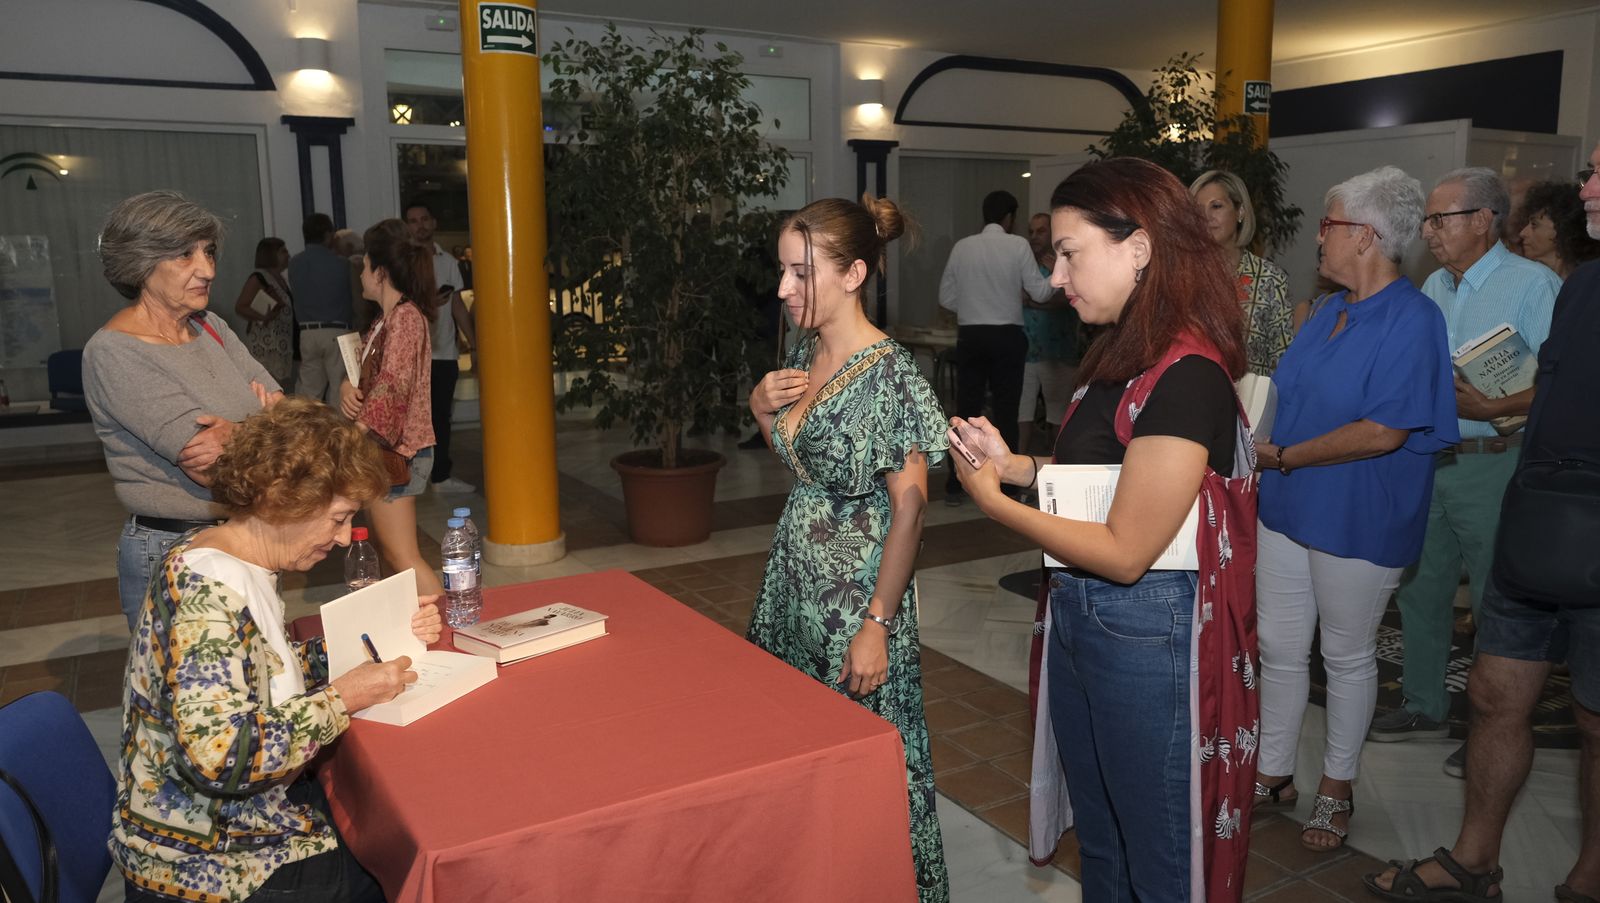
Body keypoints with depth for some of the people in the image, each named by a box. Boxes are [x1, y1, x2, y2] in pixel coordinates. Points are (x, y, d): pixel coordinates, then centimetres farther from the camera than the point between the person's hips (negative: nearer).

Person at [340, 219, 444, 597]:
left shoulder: (405, 316, -15)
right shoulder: (387, 319, 16)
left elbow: (391, 386, -24)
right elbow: (366, 372, 16)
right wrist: (347, 386, -7)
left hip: (396, 450, -10)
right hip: (383, 451, 10)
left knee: (402, 556, -9)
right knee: (386, 548, 16)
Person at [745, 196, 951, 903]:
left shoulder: (888, 375, -19)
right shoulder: (805, 352, 4)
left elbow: (909, 509, -19)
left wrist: (876, 626, -20)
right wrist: (762, 408, -2)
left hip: (857, 586, -8)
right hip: (794, 574, 8)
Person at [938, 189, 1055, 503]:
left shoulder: (962, 246, 3)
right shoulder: (1018, 245, -5)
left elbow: (946, 298, 6)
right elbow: (1039, 293, -3)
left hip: (970, 335, 3)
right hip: (1007, 336, -2)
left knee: (967, 410, 8)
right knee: (1006, 412, 6)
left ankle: (955, 487, 11)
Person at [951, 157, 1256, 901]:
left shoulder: (1185, 375, -23)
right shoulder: (1121, 353, 6)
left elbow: (1125, 552, -22)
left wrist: (993, 501, -14)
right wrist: (1014, 463, 0)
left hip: (1148, 637, -9)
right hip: (1077, 616, 9)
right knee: (1099, 841, 25)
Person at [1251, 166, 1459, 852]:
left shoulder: (1411, 319, -16)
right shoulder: (1328, 312, 11)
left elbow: (1384, 432, -23)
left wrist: (1284, 456, -18)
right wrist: (1257, 443, 0)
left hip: (1357, 521, -7)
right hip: (1288, 506, 7)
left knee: (1347, 656, 10)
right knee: (1278, 648, 12)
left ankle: (1336, 789, 27)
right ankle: (1273, 775, 27)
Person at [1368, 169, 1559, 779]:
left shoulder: (1534, 285, -9)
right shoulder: (1433, 288, 14)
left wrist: (1491, 409, -26)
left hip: (1493, 463, -7)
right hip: (1426, 460, 7)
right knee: (1419, 590, 14)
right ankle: (1426, 706, 29)